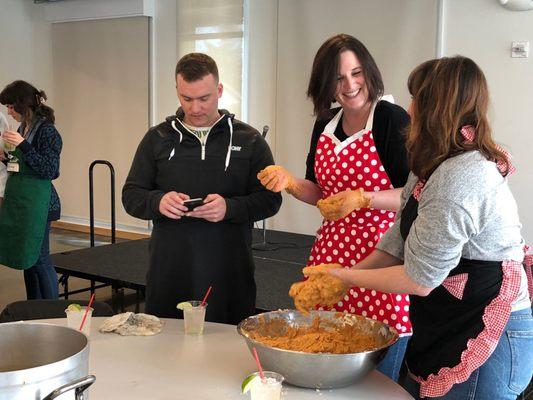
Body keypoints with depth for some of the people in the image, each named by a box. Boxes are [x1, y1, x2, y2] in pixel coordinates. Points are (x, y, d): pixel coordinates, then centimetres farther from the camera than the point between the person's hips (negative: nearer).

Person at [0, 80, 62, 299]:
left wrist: (22, 145, -22)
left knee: (38, 259, -4)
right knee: (26, 258, 13)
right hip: (18, 202, 8)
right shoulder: (22, 128, 12)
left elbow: (49, 170, -18)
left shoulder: (47, 130, -12)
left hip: (36, 204, -8)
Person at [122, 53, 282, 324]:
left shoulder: (249, 140, 5)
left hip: (229, 273, -1)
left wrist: (230, 207, -17)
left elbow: (270, 199, 1)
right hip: (169, 270, 1)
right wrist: (158, 202, -13)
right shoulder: (157, 138, 9)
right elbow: (130, 196, 10)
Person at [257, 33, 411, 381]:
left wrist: (362, 199, -24)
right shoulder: (325, 124, 11)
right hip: (331, 254, 6)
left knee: (380, 375, 3)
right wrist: (291, 182, -2)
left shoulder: (392, 119, -9)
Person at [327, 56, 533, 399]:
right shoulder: (436, 169, 9)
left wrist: (343, 276, -9)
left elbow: (419, 279, -21)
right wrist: (338, 281, 0)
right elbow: (397, 246, 8)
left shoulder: (459, 180, -24)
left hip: (486, 341, -9)